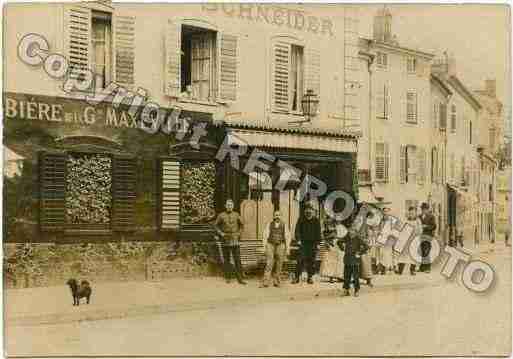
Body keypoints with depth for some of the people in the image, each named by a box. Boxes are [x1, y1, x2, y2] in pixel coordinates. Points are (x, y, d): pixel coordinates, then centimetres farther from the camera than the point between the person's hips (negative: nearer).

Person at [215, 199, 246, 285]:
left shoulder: (236, 215, 3)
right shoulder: (221, 215, -1)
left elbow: (242, 224, 16)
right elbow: (216, 226, 8)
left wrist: (239, 233, 4)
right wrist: (221, 233, -6)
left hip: (235, 240, 1)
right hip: (226, 240, -1)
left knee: (237, 259, -3)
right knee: (226, 259, 6)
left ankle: (240, 278, -3)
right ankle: (227, 277, 14)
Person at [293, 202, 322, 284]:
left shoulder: (316, 220, 4)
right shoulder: (301, 219, 2)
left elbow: (318, 233, 5)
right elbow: (297, 230, -1)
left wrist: (317, 243, -1)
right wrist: (298, 239, -13)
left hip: (313, 243, 1)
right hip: (303, 242, -1)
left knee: (311, 261, 3)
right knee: (301, 260, -8)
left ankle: (310, 277, 11)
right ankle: (297, 277, -5)